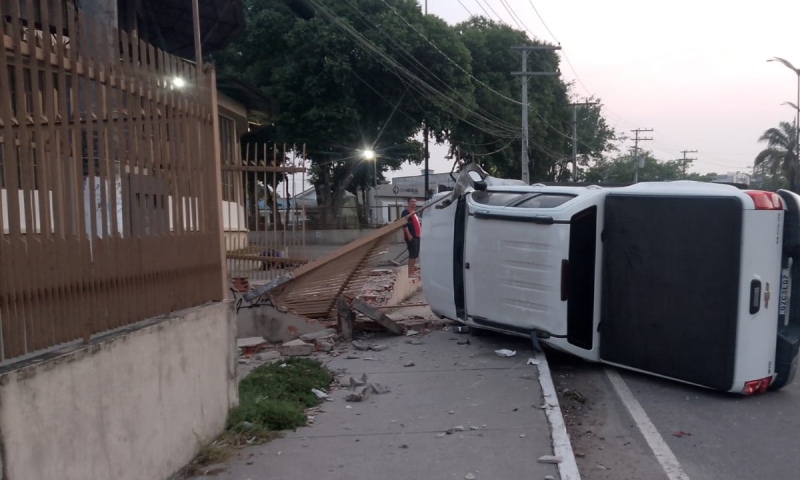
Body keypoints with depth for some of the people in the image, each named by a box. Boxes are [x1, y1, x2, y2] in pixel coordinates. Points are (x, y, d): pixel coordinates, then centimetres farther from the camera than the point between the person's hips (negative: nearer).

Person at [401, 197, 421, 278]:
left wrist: (419, 234, 22)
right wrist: (408, 235, -25)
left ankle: (413, 271, 18)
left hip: (416, 236, 10)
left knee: (415, 254, 11)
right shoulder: (406, 212, -10)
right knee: (412, 254, -13)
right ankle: (410, 273, -13)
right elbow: (404, 224, -19)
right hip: (411, 236, -10)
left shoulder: (414, 213, 22)